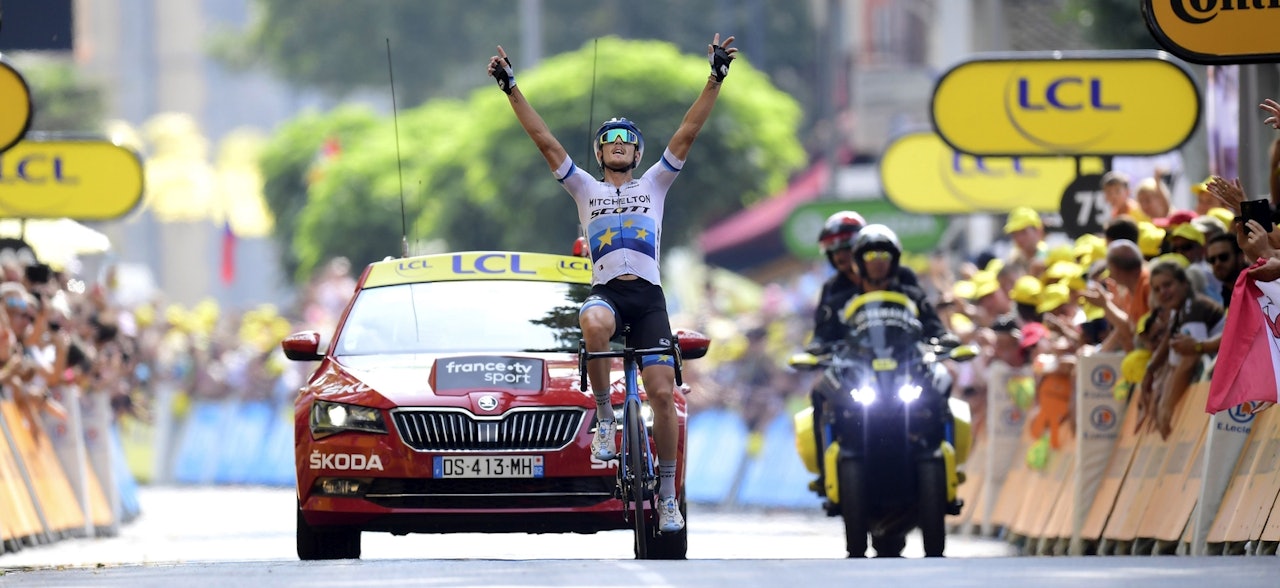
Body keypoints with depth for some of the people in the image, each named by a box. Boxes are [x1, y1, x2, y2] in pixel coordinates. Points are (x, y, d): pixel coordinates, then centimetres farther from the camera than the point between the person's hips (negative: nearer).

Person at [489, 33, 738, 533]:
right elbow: (545, 141, 12)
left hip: (648, 297, 1)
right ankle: (604, 415, -21)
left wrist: (715, 79, 1)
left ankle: (667, 493, 2)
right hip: (605, 292, -1)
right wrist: (511, 89, 5)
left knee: (663, 394, -9)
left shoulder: (654, 185, 18)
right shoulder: (585, 188, 18)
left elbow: (687, 133, 10)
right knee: (593, 324, -40)